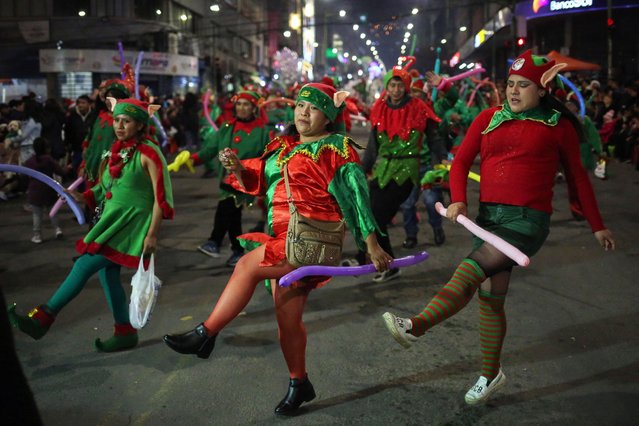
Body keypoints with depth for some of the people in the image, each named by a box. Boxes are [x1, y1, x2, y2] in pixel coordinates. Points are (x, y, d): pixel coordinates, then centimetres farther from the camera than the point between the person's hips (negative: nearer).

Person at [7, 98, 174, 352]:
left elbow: (161, 197, -14)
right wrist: (84, 197, 1)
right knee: (107, 275, 9)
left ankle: (42, 319, -2)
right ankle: (125, 333, 21)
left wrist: (152, 234, -17)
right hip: (110, 221, 8)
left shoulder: (148, 153, -12)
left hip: (129, 224, -8)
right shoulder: (117, 152, 11)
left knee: (84, 265, -11)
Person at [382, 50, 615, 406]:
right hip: (489, 216, 5)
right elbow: (461, 162, 9)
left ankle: (416, 326, -21)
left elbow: (578, 177, 10)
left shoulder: (559, 125, 1)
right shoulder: (490, 118, 9)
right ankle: (491, 374, 24)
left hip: (528, 220, -4)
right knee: (490, 296, 9)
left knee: (470, 270, -24)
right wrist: (458, 201, -9)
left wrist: (598, 226, 14)